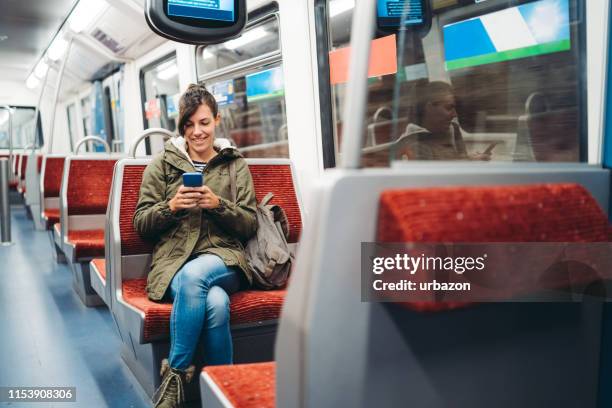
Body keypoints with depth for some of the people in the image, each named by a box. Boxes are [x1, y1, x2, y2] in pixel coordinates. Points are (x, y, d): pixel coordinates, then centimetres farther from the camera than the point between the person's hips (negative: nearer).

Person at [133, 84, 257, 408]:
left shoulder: (236, 165, 14)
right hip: (173, 259, 0)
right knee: (215, 303, -35)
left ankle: (175, 375, -18)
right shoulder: (162, 163, 13)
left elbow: (249, 226, 8)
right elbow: (140, 224, 11)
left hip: (224, 258, 1)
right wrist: (171, 206, -9)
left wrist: (218, 204, -10)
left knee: (194, 276, -37)